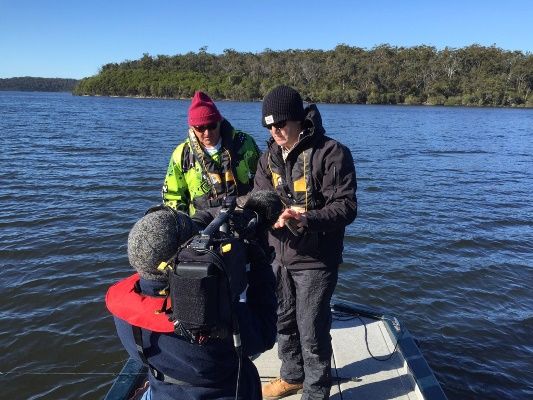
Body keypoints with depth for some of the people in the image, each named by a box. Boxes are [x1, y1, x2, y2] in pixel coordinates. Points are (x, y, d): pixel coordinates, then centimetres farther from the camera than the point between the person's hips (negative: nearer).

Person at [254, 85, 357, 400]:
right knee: (283, 321, 22)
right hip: (279, 255, 7)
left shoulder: (332, 153, -16)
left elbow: (346, 207, -20)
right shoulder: (270, 157, 5)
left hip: (316, 258, -7)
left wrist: (306, 220, -36)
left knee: (311, 330, 3)